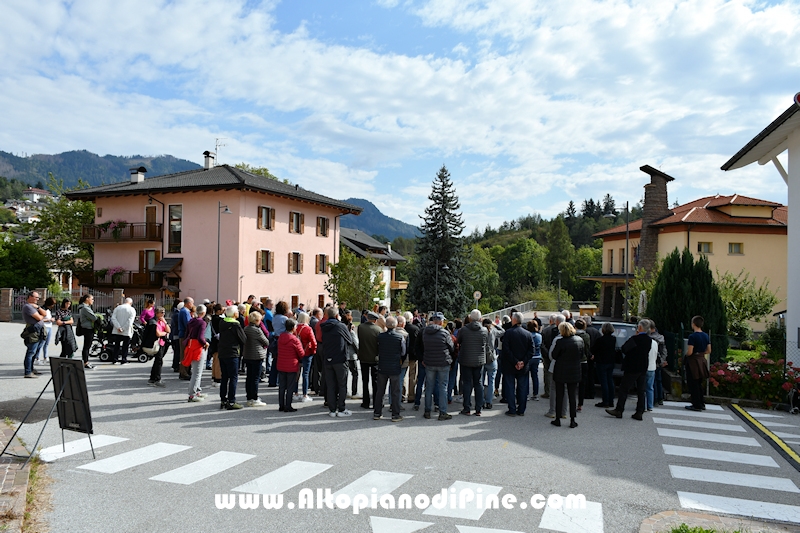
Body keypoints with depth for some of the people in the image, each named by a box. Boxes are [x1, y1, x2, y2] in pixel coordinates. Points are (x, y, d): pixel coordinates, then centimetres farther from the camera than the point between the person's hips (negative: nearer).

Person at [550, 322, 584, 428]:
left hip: (560, 372, -3)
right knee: (572, 396, 10)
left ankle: (558, 419, 14)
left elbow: (553, 356, -9)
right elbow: (582, 355, 7)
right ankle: (572, 420, 11)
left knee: (559, 396, 8)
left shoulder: (560, 342, -19)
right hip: (574, 372, 3)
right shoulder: (580, 340, -4)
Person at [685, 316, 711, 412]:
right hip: (702, 360, 7)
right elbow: (708, 351, 9)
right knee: (699, 384, 19)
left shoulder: (692, 336, -18)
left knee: (693, 384, 3)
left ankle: (696, 405, 7)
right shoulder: (706, 335, 4)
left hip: (693, 361, -7)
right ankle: (702, 403, 24)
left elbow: (689, 352, -20)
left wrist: (686, 353, 0)